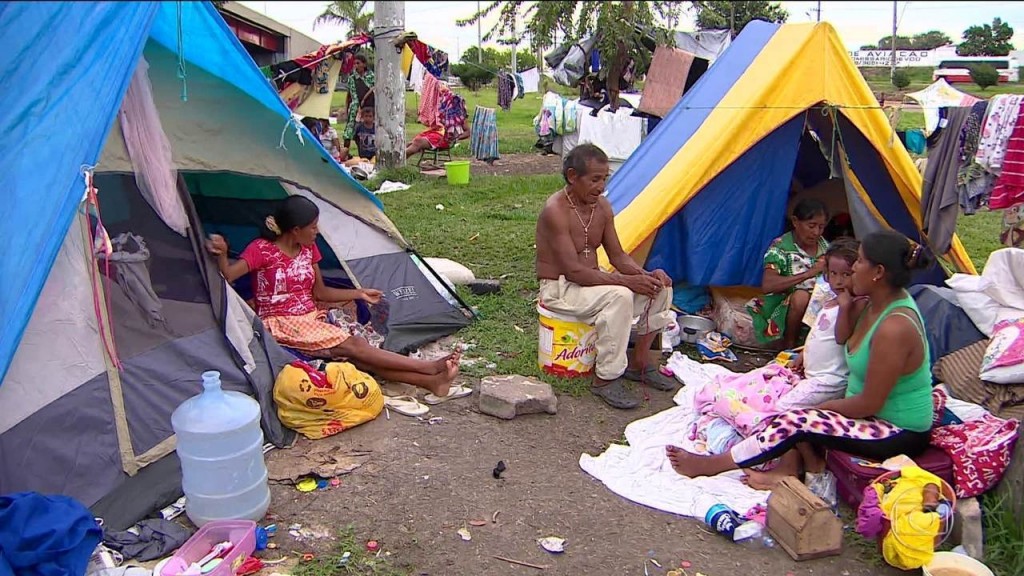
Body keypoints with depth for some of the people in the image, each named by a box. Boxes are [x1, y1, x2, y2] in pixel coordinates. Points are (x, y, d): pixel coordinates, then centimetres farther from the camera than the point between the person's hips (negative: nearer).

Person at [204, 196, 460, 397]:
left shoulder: (308, 249, 8)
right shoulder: (262, 249, -11)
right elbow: (226, 276, -22)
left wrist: (359, 294, 10)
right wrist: (221, 254, -42)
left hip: (312, 319, 6)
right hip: (282, 325, -6)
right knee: (350, 346, -24)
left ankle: (430, 381, -37)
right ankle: (431, 368, -31)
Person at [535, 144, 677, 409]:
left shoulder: (602, 206, 2)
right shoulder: (556, 210, -23)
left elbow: (618, 256, 6)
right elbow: (574, 271, -27)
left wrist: (645, 275, -15)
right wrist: (627, 280, -29)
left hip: (589, 282, 8)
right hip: (558, 289, -8)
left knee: (660, 287, -5)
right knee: (619, 296, -34)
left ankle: (638, 364, 8)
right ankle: (605, 379, -21)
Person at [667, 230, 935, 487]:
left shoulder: (894, 328, -30)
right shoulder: (879, 303, -1)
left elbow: (869, 403, -25)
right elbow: (842, 343, 13)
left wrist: (820, 408, -11)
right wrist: (845, 309, -4)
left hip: (901, 435, -10)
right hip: (877, 416, 10)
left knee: (796, 421, -20)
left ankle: (709, 465, -11)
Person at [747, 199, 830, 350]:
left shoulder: (824, 246, 2)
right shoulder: (781, 246, -14)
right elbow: (767, 286, -29)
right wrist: (809, 273, -30)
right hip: (786, 305, -5)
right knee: (801, 296, -37)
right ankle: (788, 347, -18)